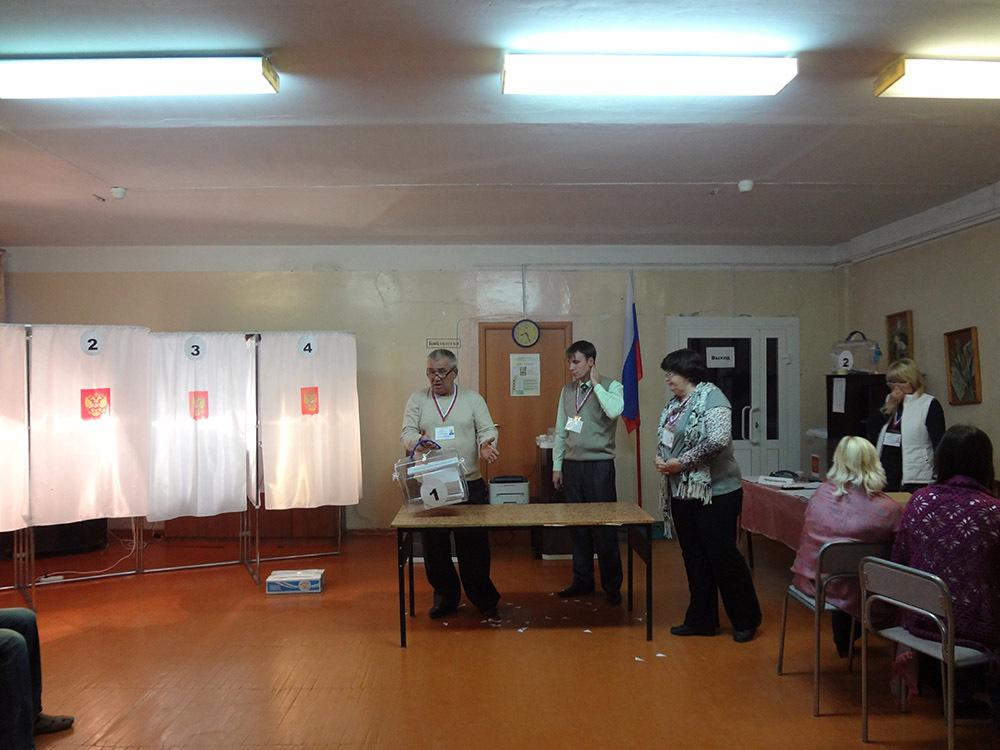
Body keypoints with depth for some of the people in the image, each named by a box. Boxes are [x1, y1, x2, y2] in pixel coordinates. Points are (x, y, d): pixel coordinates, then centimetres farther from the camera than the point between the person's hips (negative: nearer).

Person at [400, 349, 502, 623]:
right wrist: (418, 442, -24)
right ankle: (445, 596, 24)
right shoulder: (417, 399, 7)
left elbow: (487, 430, 1)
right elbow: (407, 432, -1)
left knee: (474, 546, 2)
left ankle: (484, 601, 15)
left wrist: (486, 445, -22)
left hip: (470, 485, -1)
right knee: (434, 546, 7)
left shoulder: (473, 399, 6)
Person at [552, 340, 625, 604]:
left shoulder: (611, 386, -5)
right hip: (572, 465, 5)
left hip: (599, 465, -5)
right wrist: (557, 465, 10)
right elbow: (560, 431, 13)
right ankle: (582, 581, 23)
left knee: (604, 527, 0)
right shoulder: (567, 390, 10)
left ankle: (612, 585, 13)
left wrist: (595, 383, -16)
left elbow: (614, 411, -27)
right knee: (576, 525, 11)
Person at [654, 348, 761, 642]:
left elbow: (718, 440, -26)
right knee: (694, 557, 12)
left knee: (722, 555, -1)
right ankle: (701, 620, 23)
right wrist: (660, 457, 0)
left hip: (715, 492, -8)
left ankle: (747, 620, 16)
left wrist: (681, 462, -20)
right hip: (683, 492, 8)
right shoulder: (675, 403, 12)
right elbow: (665, 439, 22)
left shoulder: (711, 398, -13)